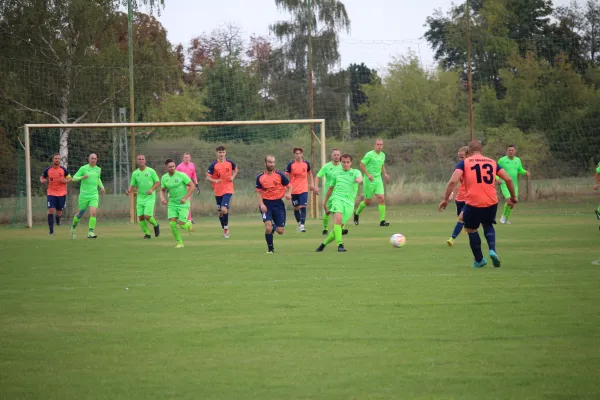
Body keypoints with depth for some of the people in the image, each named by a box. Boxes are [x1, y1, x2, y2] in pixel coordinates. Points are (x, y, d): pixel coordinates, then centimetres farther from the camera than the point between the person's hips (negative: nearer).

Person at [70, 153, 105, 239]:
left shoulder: (98, 169, 10)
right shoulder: (83, 168, -4)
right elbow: (74, 178, -4)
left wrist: (102, 187, 15)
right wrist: (82, 177, -22)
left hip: (94, 195, 2)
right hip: (84, 195, -2)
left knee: (93, 213, -16)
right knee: (81, 213, 10)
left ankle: (90, 232, -13)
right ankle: (73, 227, 37)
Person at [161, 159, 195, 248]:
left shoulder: (181, 175, -12)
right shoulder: (164, 178, 1)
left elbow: (192, 186, -8)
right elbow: (162, 190, 14)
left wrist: (185, 198, -16)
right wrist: (162, 198, -8)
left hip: (183, 204, -4)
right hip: (172, 203, 4)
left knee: (182, 225, -11)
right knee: (172, 223, -12)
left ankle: (189, 224, 27)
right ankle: (180, 242, 3)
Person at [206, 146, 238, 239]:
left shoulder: (230, 162, -2)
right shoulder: (213, 165, -6)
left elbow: (236, 169, 19)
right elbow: (208, 177, -5)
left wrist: (233, 177, 0)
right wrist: (215, 181, -24)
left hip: (228, 190, -2)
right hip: (218, 191, 2)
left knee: (224, 209, -20)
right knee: (220, 212, 10)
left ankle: (226, 227, -1)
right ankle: (225, 230, 29)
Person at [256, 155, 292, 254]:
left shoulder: (280, 175, -1)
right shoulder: (260, 178, 1)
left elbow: (289, 186, 6)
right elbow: (259, 192, 4)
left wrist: (288, 193, -16)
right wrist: (261, 204, -12)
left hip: (278, 204, 1)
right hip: (266, 204, -1)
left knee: (280, 231, 0)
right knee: (268, 228, -19)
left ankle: (274, 227, 38)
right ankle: (270, 248, 2)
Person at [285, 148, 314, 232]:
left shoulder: (306, 163, 2)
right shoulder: (291, 164, -4)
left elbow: (310, 173, 20)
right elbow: (286, 176, -2)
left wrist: (312, 183, 12)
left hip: (304, 189, 0)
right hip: (294, 190, 0)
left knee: (303, 206, -14)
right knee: (296, 208, 11)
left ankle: (302, 225, -18)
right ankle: (299, 224, 30)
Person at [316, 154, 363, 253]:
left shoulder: (355, 172, 10)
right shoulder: (336, 174, 17)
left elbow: (360, 178, -13)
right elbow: (330, 188, 28)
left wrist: (359, 179, -38)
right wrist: (325, 202, 30)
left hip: (349, 202, 0)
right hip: (337, 198, 0)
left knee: (338, 226, 0)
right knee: (338, 218, -28)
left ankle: (324, 244, 20)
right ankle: (340, 244, -34)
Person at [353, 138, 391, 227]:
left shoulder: (383, 155, 9)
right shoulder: (369, 155, -11)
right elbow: (362, 165, -10)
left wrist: (385, 174, 7)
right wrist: (368, 175, -20)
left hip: (378, 180, 5)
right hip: (369, 180, -5)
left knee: (381, 198, -12)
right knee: (367, 202, 4)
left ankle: (382, 221, -11)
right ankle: (356, 214, 32)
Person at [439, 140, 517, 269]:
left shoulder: (464, 163, 4)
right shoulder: (492, 162, 13)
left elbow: (453, 181, -9)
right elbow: (508, 179, 9)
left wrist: (445, 199, -5)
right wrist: (513, 196, 22)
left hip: (473, 204, -3)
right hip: (491, 203, 3)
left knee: (471, 229, 20)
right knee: (488, 225, 28)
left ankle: (479, 260, 23)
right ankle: (492, 250, 2)